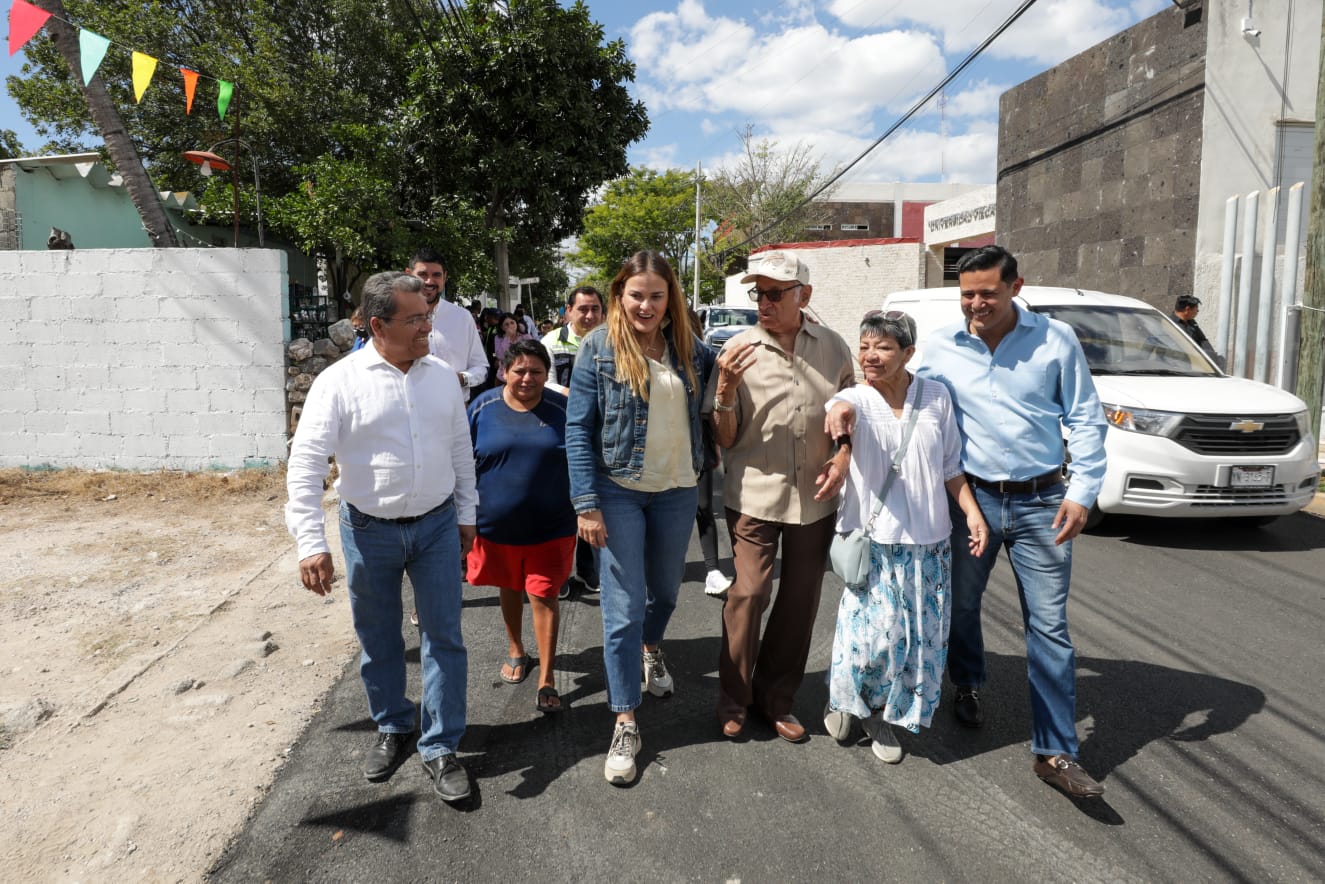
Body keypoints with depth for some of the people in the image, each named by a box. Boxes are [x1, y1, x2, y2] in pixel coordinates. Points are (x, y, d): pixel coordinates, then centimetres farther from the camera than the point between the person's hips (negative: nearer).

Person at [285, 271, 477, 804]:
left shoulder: (442, 376, 0)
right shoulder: (340, 381, -12)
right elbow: (306, 463, -14)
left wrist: (466, 514, 12)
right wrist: (311, 543, -20)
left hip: (437, 525, 2)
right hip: (369, 530, -2)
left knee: (443, 636, 5)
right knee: (378, 640, 14)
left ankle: (441, 747, 19)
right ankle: (392, 729, 38)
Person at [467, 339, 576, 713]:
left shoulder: (562, 409, -6)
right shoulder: (483, 407, -4)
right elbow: (464, 463, 4)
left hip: (550, 526, -2)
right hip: (497, 524, 2)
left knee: (544, 596, 0)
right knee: (509, 589, 20)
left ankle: (546, 680, 10)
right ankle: (516, 651, 44)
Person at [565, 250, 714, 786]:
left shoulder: (689, 348, 3)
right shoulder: (598, 348, -8)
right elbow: (578, 428, -9)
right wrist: (586, 504, -14)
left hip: (677, 490, 4)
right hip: (618, 491, -4)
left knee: (665, 590, 20)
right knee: (623, 609, -2)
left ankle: (651, 650, 53)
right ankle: (625, 724, 11)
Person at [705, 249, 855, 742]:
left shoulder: (833, 348, 2)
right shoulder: (738, 350, -4)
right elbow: (725, 439, -3)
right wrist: (726, 389, -19)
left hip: (815, 497, 3)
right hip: (754, 494, -2)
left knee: (800, 600, 10)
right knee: (749, 593, -6)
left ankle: (776, 699, 29)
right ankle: (733, 699, 17)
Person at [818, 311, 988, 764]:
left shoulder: (936, 397, 4)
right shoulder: (855, 399, -5)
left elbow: (951, 467, 11)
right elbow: (841, 410, -32)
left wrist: (972, 513, 1)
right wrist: (841, 419, -55)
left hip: (929, 543, 3)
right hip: (874, 541, -3)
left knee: (921, 638, 8)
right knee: (877, 630, -9)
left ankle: (881, 714, 30)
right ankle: (845, 697, 22)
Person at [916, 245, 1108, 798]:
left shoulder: (1055, 339, -2)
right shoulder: (939, 348, 0)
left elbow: (1085, 419, 1)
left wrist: (1082, 491, -7)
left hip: (1041, 503, -1)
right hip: (971, 497, 1)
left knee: (1049, 626, 0)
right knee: (960, 606, 15)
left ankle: (1055, 752, 10)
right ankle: (967, 687, 43)